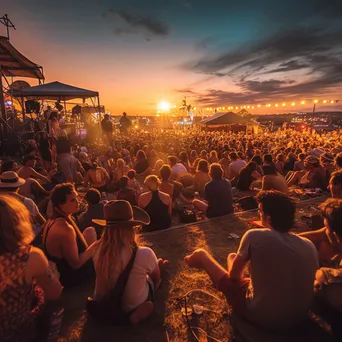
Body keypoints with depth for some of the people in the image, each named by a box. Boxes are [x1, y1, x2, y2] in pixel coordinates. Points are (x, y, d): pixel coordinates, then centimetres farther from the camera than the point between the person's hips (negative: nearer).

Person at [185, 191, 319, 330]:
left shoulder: (255, 236, -21)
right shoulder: (309, 245, -8)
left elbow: (233, 275, -8)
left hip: (262, 316, -5)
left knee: (201, 254, 9)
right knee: (233, 257, 21)